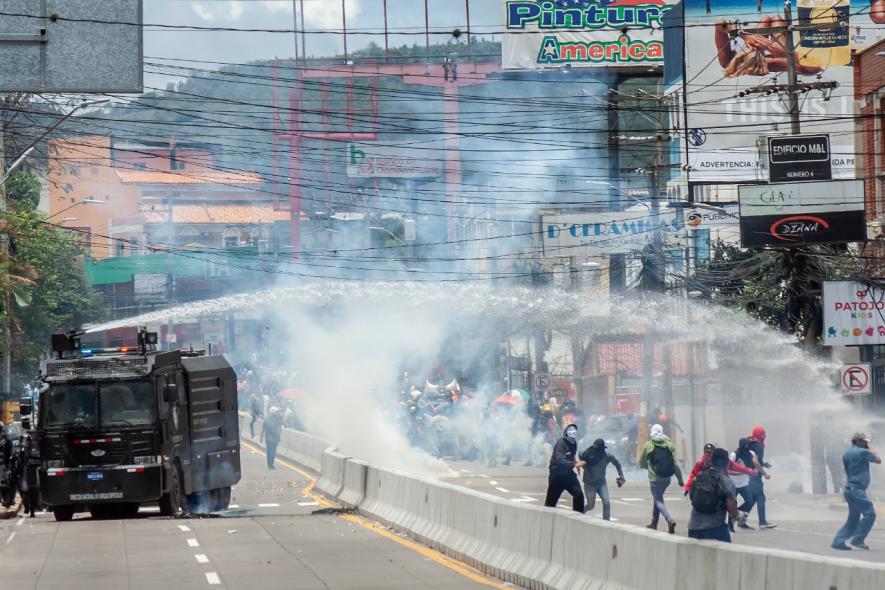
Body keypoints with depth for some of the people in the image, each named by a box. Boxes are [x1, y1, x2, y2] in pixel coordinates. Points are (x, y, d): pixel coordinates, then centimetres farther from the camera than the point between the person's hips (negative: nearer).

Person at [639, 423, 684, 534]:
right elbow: (675, 464, -3)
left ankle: (670, 520, -26)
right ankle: (654, 523, 29)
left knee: (658, 500, -2)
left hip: (655, 478, -4)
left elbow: (641, 463, 6)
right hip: (667, 478, 4)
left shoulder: (648, 445, -5)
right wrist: (680, 479, 1)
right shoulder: (669, 444, 1)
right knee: (658, 499, 22)